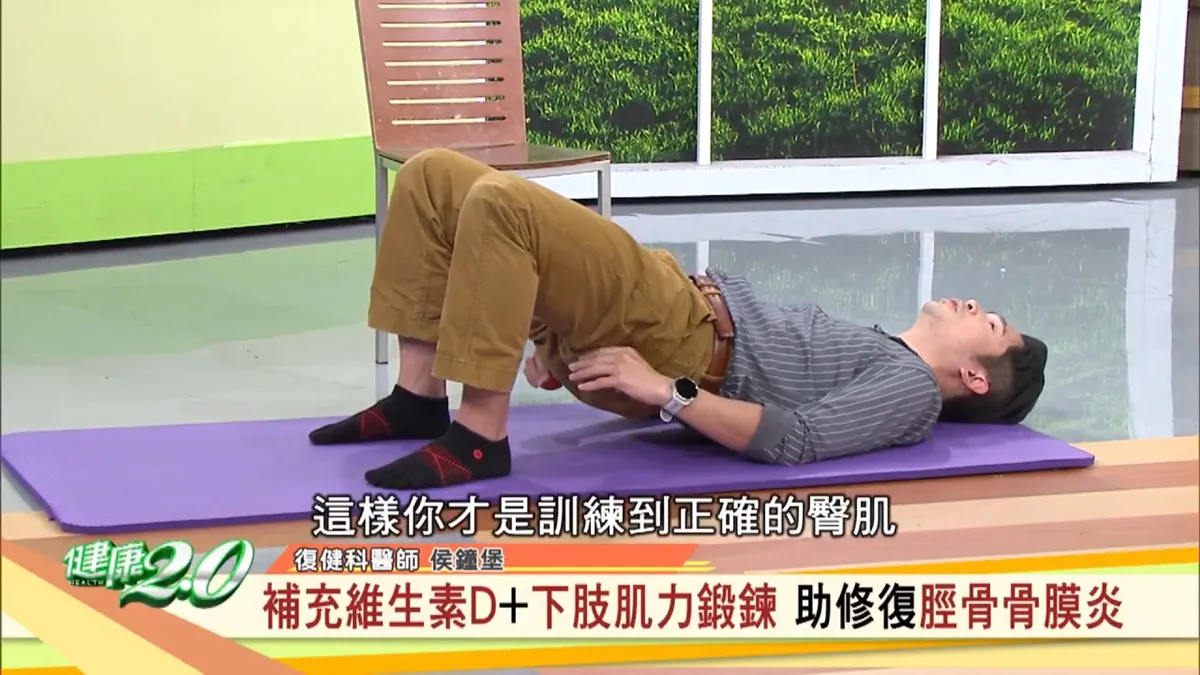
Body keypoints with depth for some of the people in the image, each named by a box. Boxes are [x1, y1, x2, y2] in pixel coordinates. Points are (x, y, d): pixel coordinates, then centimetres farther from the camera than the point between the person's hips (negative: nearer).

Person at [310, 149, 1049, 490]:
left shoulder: (913, 391, 1)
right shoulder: (874, 354, 29)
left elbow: (796, 439, -17)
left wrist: (666, 390, -22)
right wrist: (559, 336, 17)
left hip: (681, 344, -9)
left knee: (498, 202, -31)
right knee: (435, 176, 1)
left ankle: (480, 438, -24)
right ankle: (420, 398, 1)